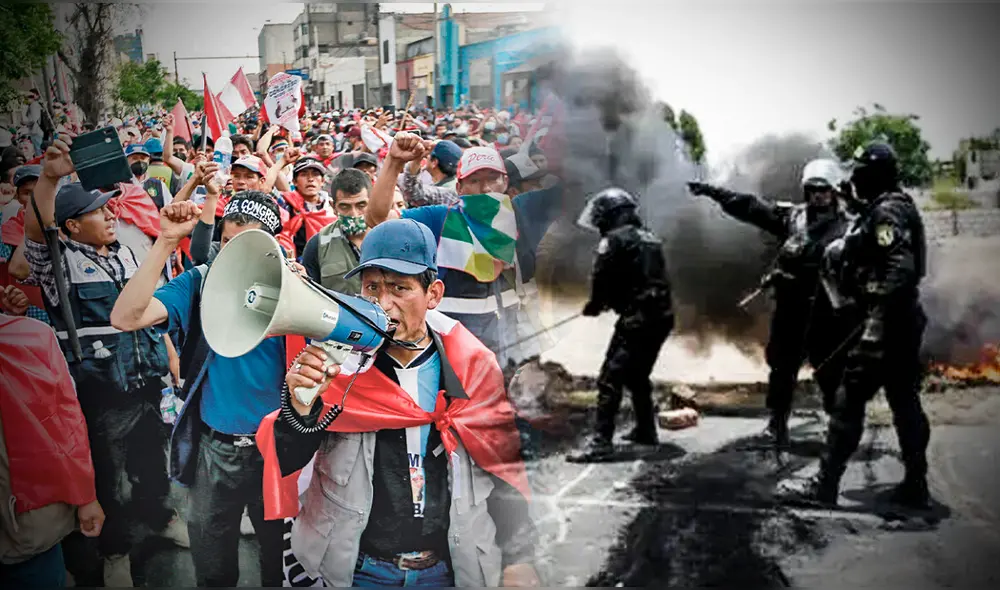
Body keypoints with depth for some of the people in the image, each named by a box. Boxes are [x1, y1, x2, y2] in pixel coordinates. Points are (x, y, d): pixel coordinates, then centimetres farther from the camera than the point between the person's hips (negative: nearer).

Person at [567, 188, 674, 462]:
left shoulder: (615, 239, -7)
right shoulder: (650, 238, 18)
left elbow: (602, 277, -9)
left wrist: (595, 305, 10)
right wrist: (610, 299, 16)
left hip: (637, 318, -9)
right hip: (662, 316, 9)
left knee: (610, 378, -9)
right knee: (637, 376, 24)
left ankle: (601, 442, -13)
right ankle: (645, 430, 35)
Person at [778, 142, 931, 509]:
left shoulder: (886, 211, -14)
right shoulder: (893, 208, 17)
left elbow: (900, 269, -24)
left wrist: (877, 320, -25)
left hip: (885, 322, -10)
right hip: (904, 321, 10)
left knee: (850, 401, -6)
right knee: (904, 402, 12)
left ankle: (825, 485, -2)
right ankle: (915, 486, 18)